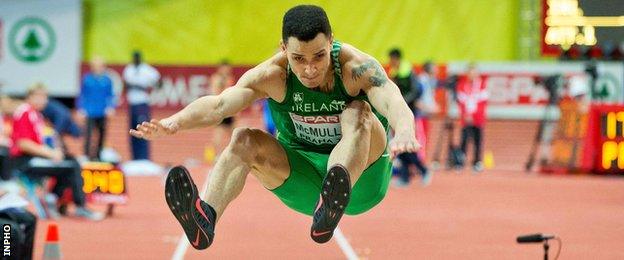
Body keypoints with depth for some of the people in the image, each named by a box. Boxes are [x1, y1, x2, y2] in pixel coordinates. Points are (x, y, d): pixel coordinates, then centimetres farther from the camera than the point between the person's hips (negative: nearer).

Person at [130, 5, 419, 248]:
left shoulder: (357, 67, -22)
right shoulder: (273, 76, -15)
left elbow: (392, 101, -41)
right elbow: (220, 104, -30)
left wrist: (403, 130, -65)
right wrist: (175, 121, -50)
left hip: (361, 175, -3)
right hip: (302, 180, 3)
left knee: (358, 113, -32)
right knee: (244, 140, -23)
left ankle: (329, 211, -58)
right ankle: (205, 217, -49)